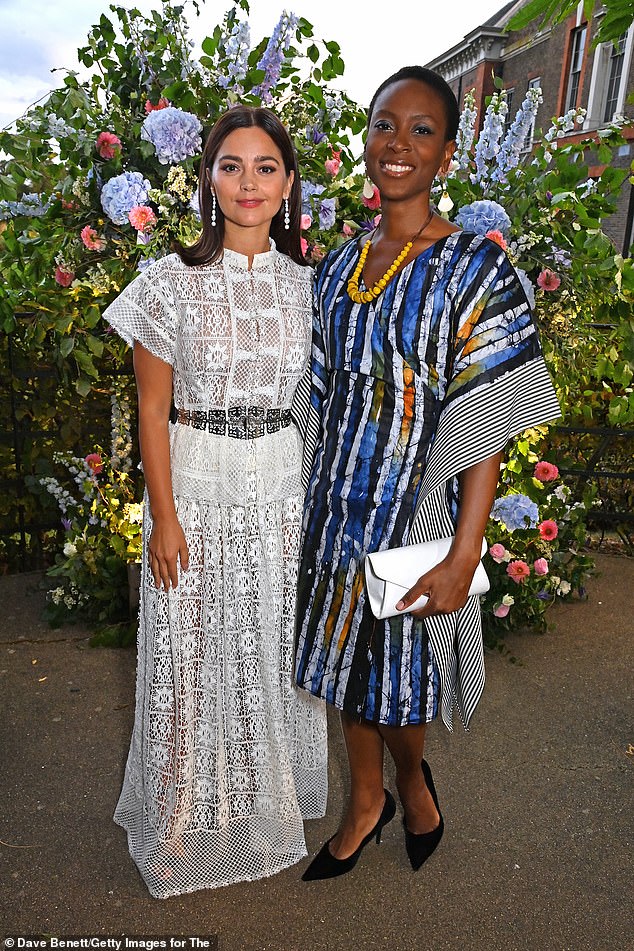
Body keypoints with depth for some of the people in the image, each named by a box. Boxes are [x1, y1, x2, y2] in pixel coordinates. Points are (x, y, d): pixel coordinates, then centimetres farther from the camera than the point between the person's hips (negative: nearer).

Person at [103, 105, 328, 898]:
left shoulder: (305, 286, 3)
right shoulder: (173, 282, -7)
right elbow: (152, 410, -7)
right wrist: (164, 517, -9)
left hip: (284, 492, 3)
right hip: (198, 491, -3)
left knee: (273, 648, 16)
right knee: (193, 654, 10)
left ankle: (268, 798, 42)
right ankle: (186, 817, 35)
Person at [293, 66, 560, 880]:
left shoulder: (475, 270, -11)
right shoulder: (338, 266, 6)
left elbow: (485, 430, -15)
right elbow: (323, 401, 10)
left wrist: (463, 556, -18)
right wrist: (308, 505, 10)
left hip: (415, 508, -5)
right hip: (337, 507, 6)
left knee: (400, 663, 11)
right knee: (348, 656, 17)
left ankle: (411, 779, 46)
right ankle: (366, 802, 42)